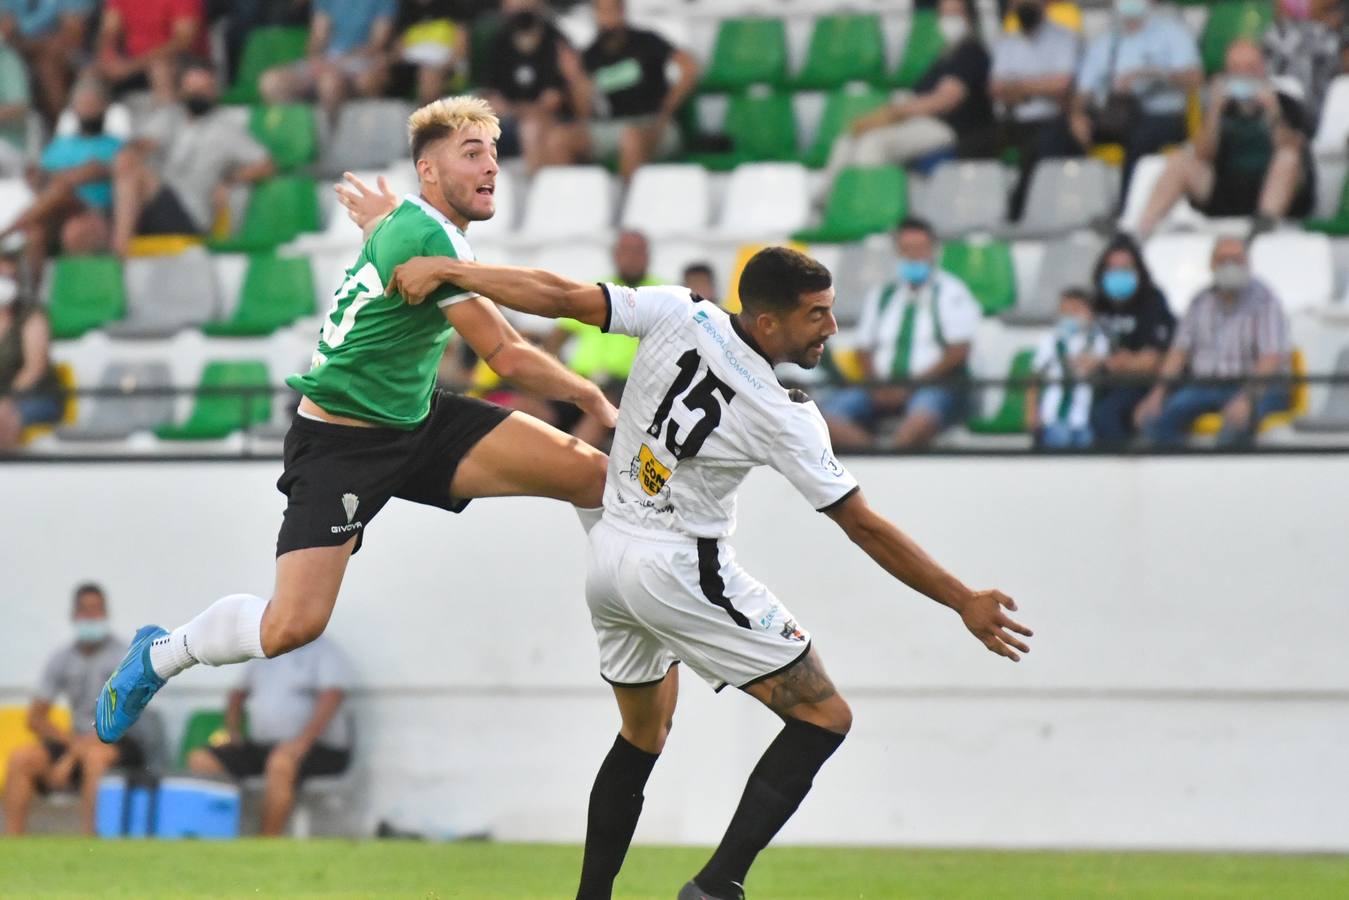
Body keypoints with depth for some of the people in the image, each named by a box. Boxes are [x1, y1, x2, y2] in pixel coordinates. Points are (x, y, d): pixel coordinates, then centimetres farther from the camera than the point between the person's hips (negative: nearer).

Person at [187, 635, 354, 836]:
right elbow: (238, 693, 29)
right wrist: (232, 732, 10)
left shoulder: (325, 651, -2)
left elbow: (331, 699, -16)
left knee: (280, 763, -40)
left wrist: (302, 742, -28)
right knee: (200, 761, -12)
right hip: (260, 744, 7)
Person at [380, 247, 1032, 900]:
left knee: (642, 736, 25)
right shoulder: (784, 417, -17)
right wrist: (965, 604, -5)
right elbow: (864, 528, -12)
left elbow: (556, 296, -7)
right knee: (823, 718, -3)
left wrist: (445, 270, 5)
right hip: (681, 571, -7)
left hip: (607, 557, 7)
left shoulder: (676, 315, -8)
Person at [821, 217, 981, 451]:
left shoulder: (950, 292, 6)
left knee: (924, 412, -41)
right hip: (883, 388, 4)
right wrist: (877, 388, -4)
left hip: (934, 385, -4)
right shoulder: (880, 295, 20)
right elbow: (864, 350, 17)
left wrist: (912, 386, -11)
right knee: (830, 414, -24)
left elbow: (958, 351, -3)